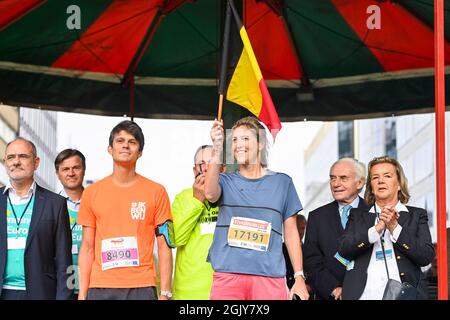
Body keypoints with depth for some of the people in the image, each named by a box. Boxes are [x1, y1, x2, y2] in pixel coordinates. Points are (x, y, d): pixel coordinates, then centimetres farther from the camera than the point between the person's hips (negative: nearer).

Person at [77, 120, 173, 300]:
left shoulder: (156, 192, 4)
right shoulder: (91, 193, 9)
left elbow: (164, 247, 3)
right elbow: (87, 248, 10)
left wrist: (165, 294, -4)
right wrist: (82, 294, 3)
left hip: (141, 287, -1)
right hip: (101, 288, 1)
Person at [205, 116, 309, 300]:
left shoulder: (282, 182, 11)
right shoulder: (226, 181, 10)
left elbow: (291, 232, 12)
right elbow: (211, 194, -14)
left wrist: (299, 277, 5)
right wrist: (217, 150, -26)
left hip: (270, 276, 0)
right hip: (227, 276, 0)